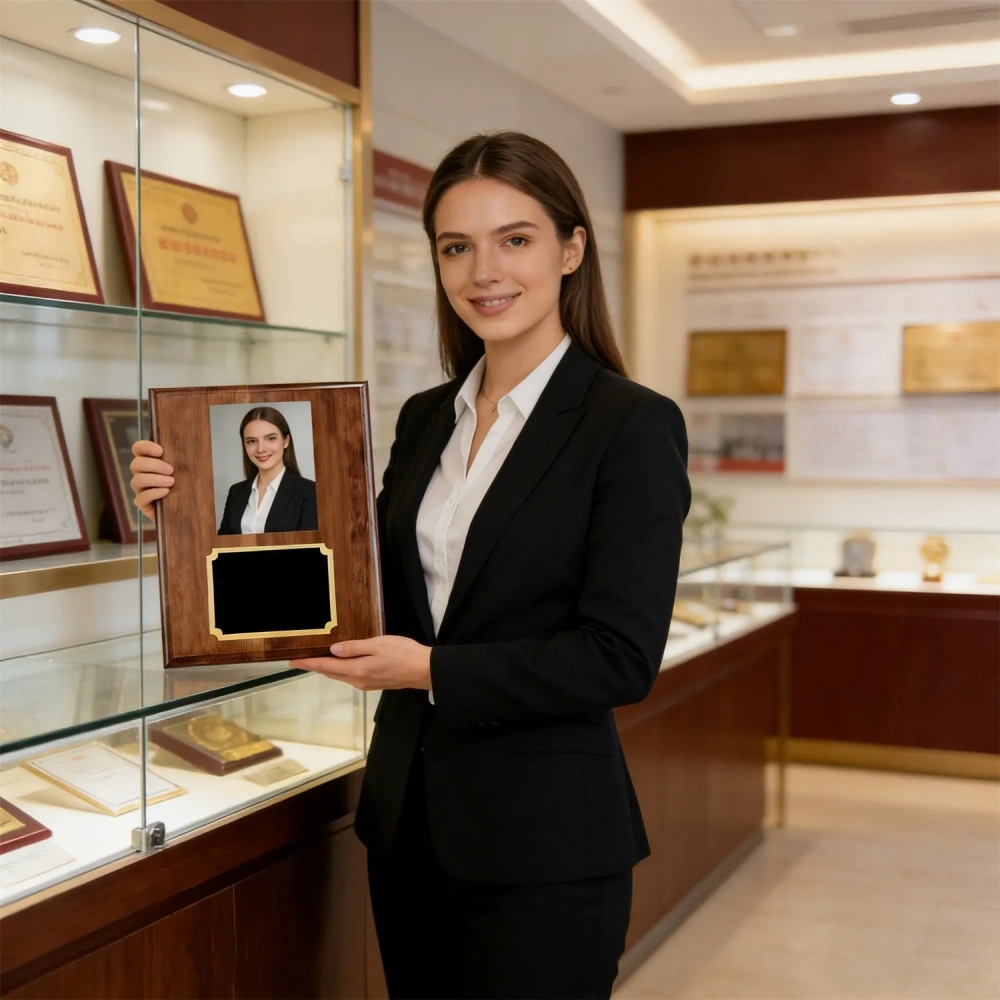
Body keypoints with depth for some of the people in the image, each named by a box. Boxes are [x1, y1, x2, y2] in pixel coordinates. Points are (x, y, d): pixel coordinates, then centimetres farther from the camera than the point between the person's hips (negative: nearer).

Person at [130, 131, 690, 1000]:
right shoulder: (426, 418, 8)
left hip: (544, 842, -6)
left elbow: (622, 658, -16)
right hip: (410, 818, 6)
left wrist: (435, 670, -18)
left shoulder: (633, 424, -12)